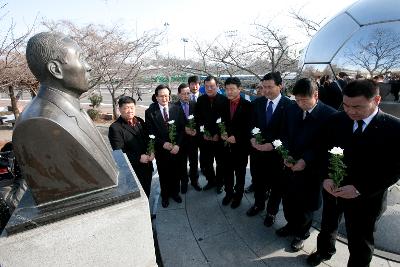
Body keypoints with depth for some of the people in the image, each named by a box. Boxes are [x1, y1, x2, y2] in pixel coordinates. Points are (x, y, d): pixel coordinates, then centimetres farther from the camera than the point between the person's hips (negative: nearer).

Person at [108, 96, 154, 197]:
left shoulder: (140, 121, 5)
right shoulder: (115, 128, -15)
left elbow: (148, 139, 12)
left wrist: (151, 152, -7)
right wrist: (138, 158, -21)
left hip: (147, 166, 6)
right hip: (132, 169, -6)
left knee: (146, 193, 24)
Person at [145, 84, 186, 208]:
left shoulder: (177, 109, -3)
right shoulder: (150, 112, -7)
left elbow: (182, 129, -4)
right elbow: (150, 133, -7)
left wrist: (178, 145, -13)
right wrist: (163, 143, -18)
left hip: (176, 148, 2)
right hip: (161, 150, -1)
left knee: (176, 173, 18)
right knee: (163, 175, 16)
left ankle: (175, 192, 44)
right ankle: (165, 195, 40)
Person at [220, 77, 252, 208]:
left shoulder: (247, 105, -10)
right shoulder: (224, 104, 3)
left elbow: (248, 126, -11)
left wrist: (236, 137, -19)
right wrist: (222, 133, -8)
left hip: (241, 145, -3)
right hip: (227, 144, 4)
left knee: (240, 172, 14)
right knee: (227, 171, 15)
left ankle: (238, 195, 34)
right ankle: (228, 193, 36)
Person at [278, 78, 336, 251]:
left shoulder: (329, 114, -16)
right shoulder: (292, 109, -1)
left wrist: (306, 160, -20)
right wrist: (287, 154, -8)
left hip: (311, 169, -4)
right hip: (291, 165, 4)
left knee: (306, 204, 16)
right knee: (288, 200, 19)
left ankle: (302, 233, 42)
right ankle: (291, 225, 47)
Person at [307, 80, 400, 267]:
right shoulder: (336, 121, -7)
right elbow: (324, 151, -1)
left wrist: (360, 189, -22)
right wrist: (326, 177, -15)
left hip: (366, 198, -3)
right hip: (333, 188, 4)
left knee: (360, 242, 17)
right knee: (328, 225, 27)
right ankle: (324, 251, 55)